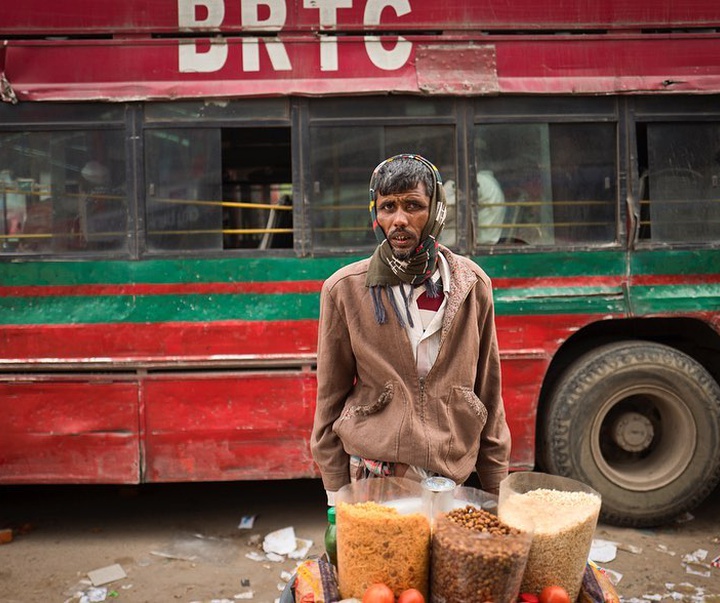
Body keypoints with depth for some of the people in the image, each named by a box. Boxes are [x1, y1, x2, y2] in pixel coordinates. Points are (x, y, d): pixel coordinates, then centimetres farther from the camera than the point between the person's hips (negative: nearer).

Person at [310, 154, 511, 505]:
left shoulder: (472, 285, 2)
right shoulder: (344, 289, -3)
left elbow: (488, 390, 9)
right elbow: (331, 397, 3)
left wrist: (497, 487, 10)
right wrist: (336, 495, 3)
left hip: (453, 477, 2)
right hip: (373, 474, -2)